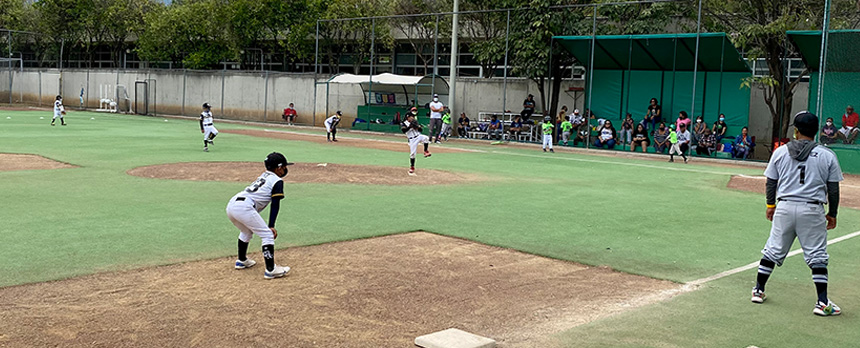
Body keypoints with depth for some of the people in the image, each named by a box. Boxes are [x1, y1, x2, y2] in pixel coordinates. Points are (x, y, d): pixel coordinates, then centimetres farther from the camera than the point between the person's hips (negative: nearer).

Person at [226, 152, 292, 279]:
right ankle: (271, 270, -7)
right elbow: (275, 205, 0)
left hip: (231, 205, 9)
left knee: (247, 231, 34)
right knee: (268, 235, -2)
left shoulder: (263, 176, 29)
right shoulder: (277, 181, 6)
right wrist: (271, 226, -3)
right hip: (244, 207, -9)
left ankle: (242, 260, 44)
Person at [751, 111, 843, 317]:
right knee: (817, 256, 5)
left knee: (773, 250, 13)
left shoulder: (780, 151, 1)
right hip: (812, 210, -2)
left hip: (784, 207, 2)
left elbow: (771, 182, 6)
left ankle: (758, 290, 19)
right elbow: (833, 189, -1)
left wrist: (770, 205, 19)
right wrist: (832, 214, 10)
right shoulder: (827, 156, -3)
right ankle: (822, 303, 3)